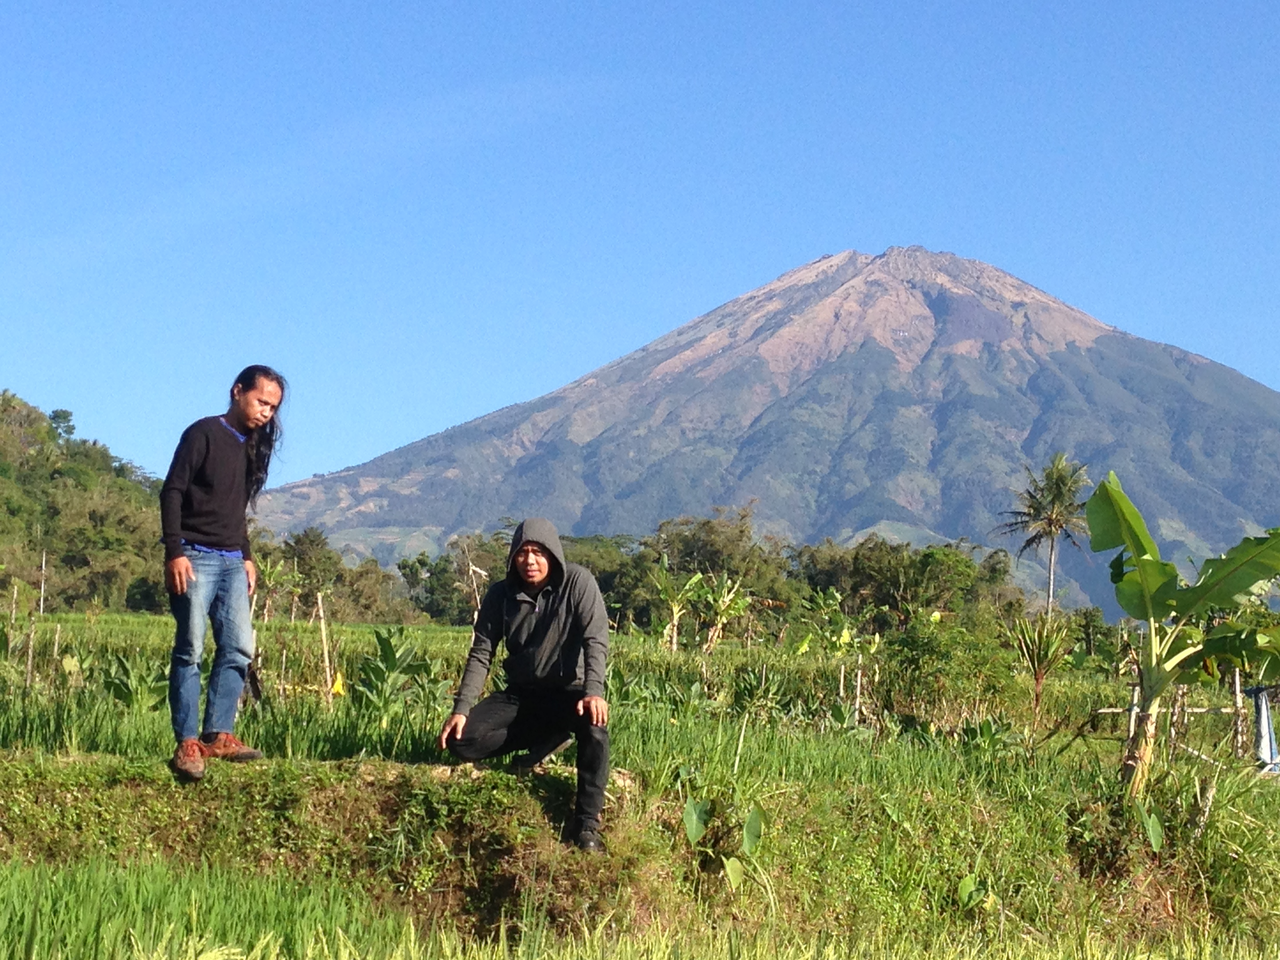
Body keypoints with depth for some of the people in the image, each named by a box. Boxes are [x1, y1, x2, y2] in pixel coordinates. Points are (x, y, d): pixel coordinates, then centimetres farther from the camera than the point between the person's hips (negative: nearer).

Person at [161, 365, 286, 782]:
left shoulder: (251, 447, 17)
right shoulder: (204, 434, -5)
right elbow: (172, 492, -10)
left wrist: (246, 557, 17)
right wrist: (175, 552, -17)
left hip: (232, 562, 7)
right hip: (196, 558, -7)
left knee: (239, 648, -1)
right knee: (190, 650, -9)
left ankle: (217, 735, 2)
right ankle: (186, 745, -9)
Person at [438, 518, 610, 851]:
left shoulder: (578, 583, -12)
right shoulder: (501, 595, -2)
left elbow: (595, 640, -19)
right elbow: (481, 654, -1)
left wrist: (594, 692, -36)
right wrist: (461, 708, -13)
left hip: (568, 692, -4)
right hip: (520, 695, 4)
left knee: (595, 724, -38)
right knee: (461, 740, -18)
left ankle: (587, 824, -28)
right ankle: (548, 737, -3)